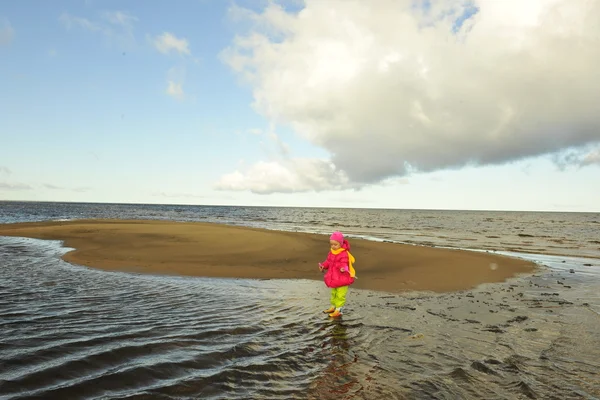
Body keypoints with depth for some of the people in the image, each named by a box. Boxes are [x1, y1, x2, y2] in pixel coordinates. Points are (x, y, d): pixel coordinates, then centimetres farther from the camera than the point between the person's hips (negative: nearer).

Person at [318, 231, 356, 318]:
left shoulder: (344, 254, -23)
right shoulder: (331, 252, 2)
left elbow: (344, 264, -26)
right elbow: (328, 261, 11)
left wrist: (343, 268, -46)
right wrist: (323, 266, -3)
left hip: (342, 278, -8)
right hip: (333, 277, 8)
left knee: (340, 295, 1)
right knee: (334, 293, 24)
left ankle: (338, 310, 11)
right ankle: (333, 307, 40)